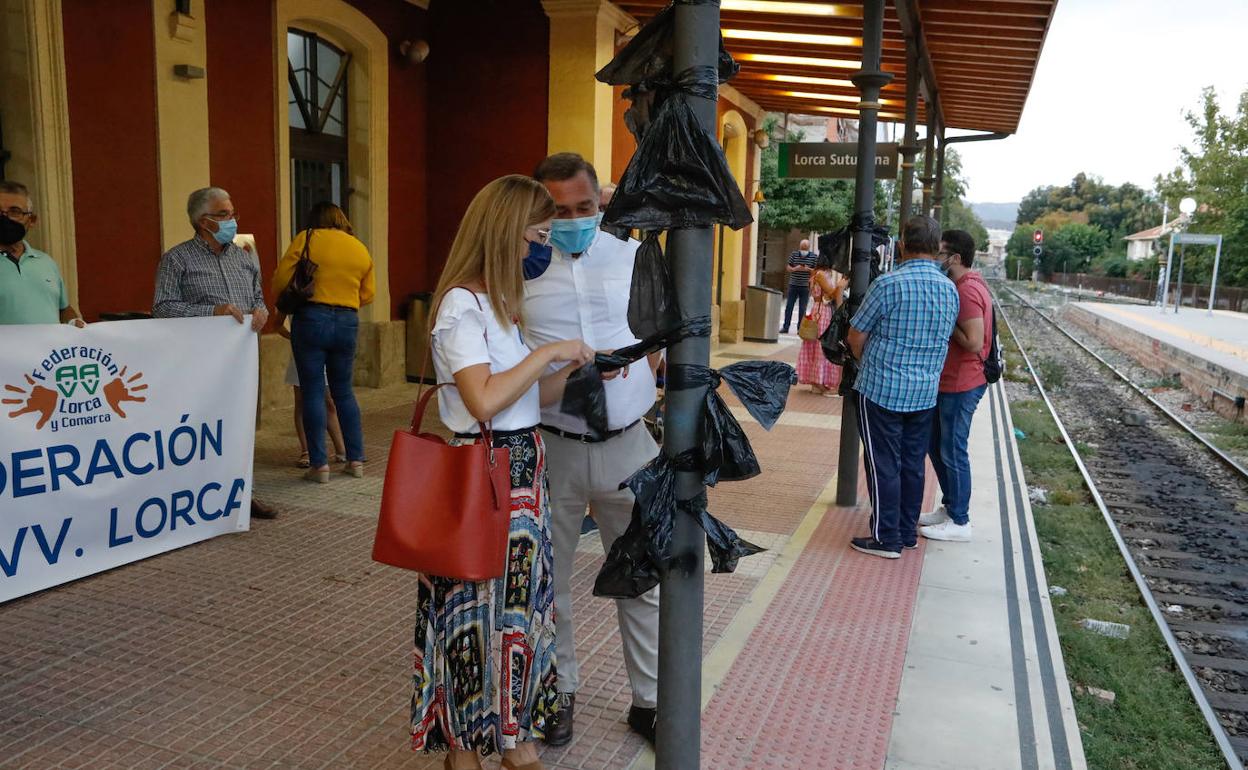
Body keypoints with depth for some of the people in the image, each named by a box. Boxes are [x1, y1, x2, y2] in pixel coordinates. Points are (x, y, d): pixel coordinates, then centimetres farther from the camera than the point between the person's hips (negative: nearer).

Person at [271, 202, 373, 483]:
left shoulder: (307, 239, -1)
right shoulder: (361, 249, 11)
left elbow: (280, 281, -4)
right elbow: (368, 294, 12)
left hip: (311, 319, -4)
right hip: (347, 323, 4)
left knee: (313, 392, 2)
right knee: (343, 391, 15)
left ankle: (319, 465, 3)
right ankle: (356, 460, 16)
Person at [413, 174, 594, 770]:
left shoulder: (501, 301, 15)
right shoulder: (461, 304, -14)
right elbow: (484, 401, -25)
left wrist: (571, 368, 0)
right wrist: (544, 353, -17)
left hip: (522, 467, 9)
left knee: (519, 602, 15)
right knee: (476, 610, 3)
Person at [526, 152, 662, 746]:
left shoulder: (635, 258, 3)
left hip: (628, 445, 1)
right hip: (551, 449, -1)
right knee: (548, 579, 14)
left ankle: (649, 699, 28)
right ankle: (559, 691, 35)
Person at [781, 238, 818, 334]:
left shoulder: (814, 257, -2)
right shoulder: (794, 255, 3)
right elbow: (787, 268, 5)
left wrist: (808, 269, -19)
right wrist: (795, 269, -16)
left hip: (805, 287, -1)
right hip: (793, 285, 2)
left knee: (803, 309, 3)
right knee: (789, 307, 3)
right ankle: (785, 327, 10)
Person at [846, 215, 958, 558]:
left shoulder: (888, 284, -15)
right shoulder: (950, 290, 4)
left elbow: (856, 336, -8)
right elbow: (944, 339, 13)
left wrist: (868, 364, 11)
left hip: (882, 390, -6)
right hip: (926, 393, 6)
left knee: (884, 465, 3)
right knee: (913, 464, 14)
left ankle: (886, 538, 9)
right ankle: (908, 533, 25)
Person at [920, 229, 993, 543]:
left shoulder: (966, 291, -20)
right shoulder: (966, 286, 12)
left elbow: (973, 342, -25)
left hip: (960, 386, -10)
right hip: (949, 382, 10)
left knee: (952, 452, 0)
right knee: (936, 445, 18)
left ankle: (959, 522, 12)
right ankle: (949, 507, 31)